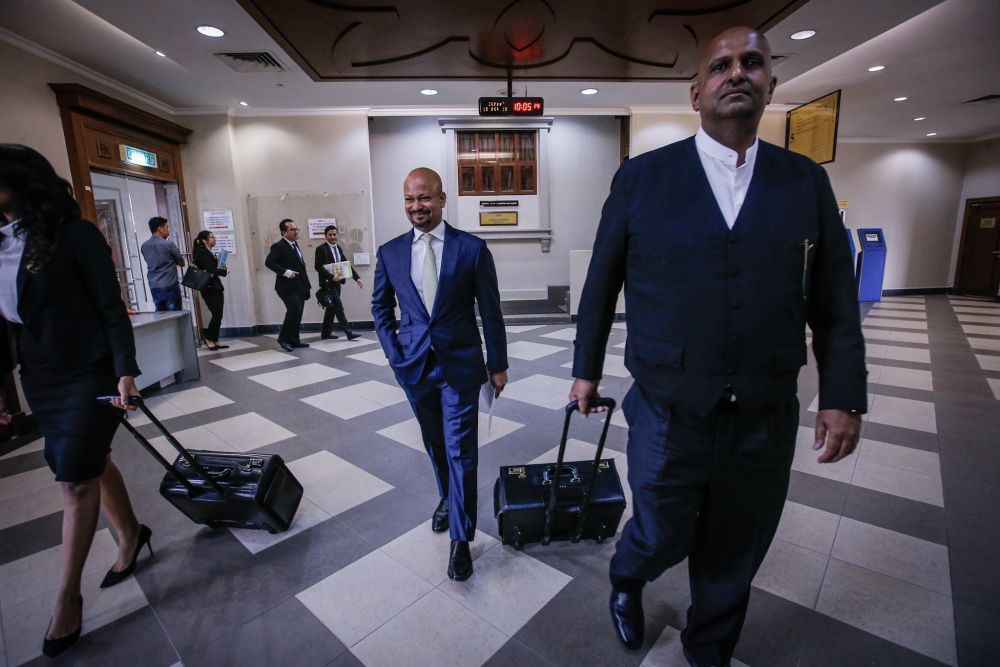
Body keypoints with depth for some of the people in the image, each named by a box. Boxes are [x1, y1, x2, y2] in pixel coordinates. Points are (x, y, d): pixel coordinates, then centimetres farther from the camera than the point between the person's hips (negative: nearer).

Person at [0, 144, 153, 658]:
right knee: (90, 465, 17)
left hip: (89, 374, -7)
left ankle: (68, 599, 16)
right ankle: (131, 537, 38)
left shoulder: (73, 234, -11)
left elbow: (111, 307, -13)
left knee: (76, 479, 0)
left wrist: (124, 371, -18)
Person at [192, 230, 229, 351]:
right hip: (209, 289, -8)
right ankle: (209, 339, 5)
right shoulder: (202, 253, -9)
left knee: (218, 316, 7)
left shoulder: (210, 253, 16)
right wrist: (225, 271, -3)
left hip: (216, 288, 8)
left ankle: (214, 341, 13)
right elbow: (210, 270, -15)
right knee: (217, 315, -11)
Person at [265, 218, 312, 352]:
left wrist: (305, 286, 14)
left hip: (299, 287, 9)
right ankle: (283, 339, 1)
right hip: (288, 287, -8)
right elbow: (269, 262, -20)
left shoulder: (295, 244, 16)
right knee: (294, 311, -14)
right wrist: (286, 272, -25)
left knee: (297, 313, 11)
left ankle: (294, 340, 20)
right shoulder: (278, 246, -11)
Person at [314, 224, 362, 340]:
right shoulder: (321, 249, -9)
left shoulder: (339, 248, 13)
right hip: (328, 283, -7)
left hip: (337, 282, 8)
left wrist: (357, 278, 0)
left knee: (332, 308, 12)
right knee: (338, 307, -9)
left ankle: (326, 332, 21)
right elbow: (318, 267, -16)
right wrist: (331, 277, -25)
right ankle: (349, 332, -8)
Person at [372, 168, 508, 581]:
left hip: (460, 365, -3)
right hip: (414, 365, 3)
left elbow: (490, 311, -4)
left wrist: (498, 365, -2)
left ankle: (461, 539, 18)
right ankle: (447, 498, 47)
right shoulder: (390, 252, 2)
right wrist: (394, 353, 1)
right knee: (435, 444, 20)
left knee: (461, 450, 1)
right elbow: (380, 307, 11)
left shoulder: (472, 248, -7)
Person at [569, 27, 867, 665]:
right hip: (669, 416, -2)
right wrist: (587, 369, 6)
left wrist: (844, 396, 3)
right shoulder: (642, 177, -2)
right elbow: (600, 285, 2)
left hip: (766, 422, 3)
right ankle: (626, 579, 52)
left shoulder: (807, 181, 5)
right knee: (662, 538, 15)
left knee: (734, 558, 19)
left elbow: (834, 301, 7)